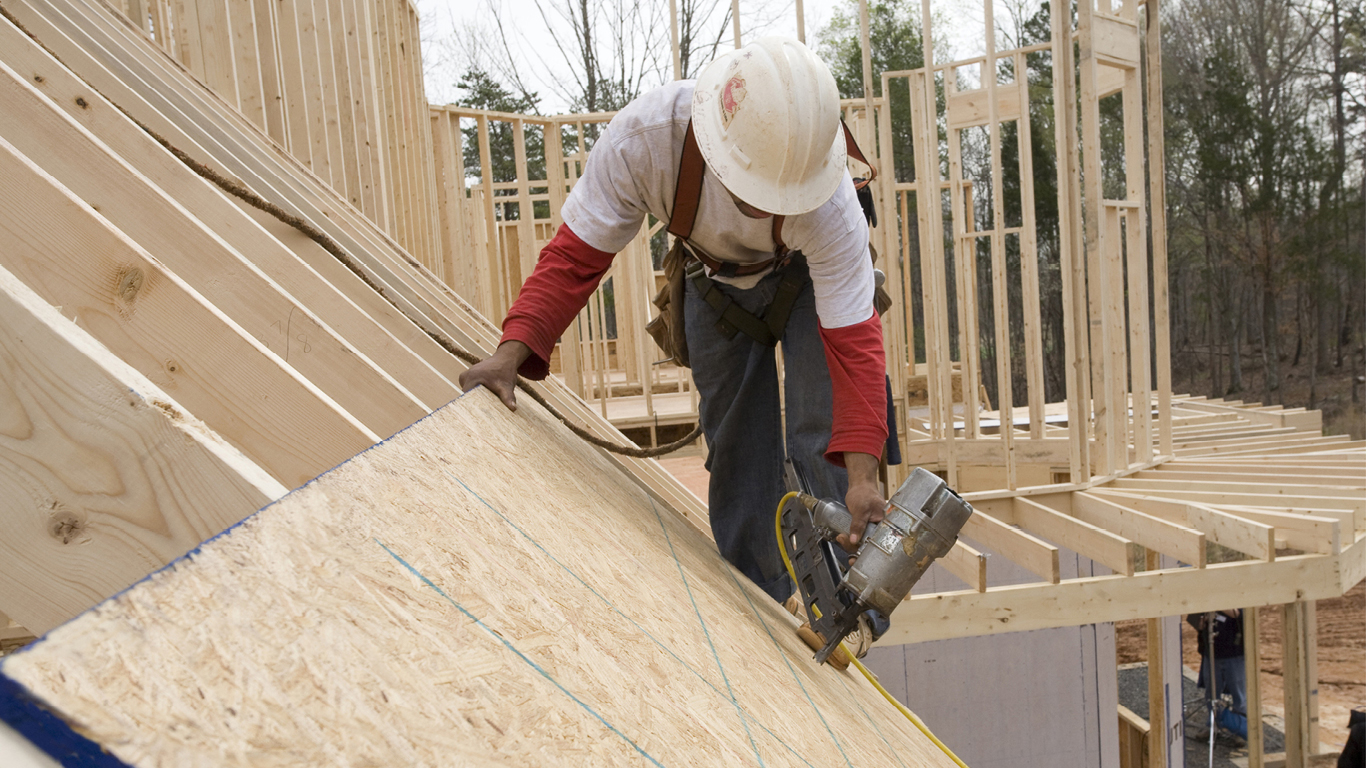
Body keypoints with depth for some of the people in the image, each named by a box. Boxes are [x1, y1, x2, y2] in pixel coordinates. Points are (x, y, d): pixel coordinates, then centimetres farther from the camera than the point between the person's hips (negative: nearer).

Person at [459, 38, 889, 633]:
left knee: (821, 436, -15)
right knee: (734, 447, 3)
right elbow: (576, 253, -28)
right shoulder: (642, 138, -38)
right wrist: (514, 348, -40)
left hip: (809, 273, -2)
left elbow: (852, 339, -37)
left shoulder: (828, 201, -41)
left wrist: (861, 474, -44)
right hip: (716, 278, 2)